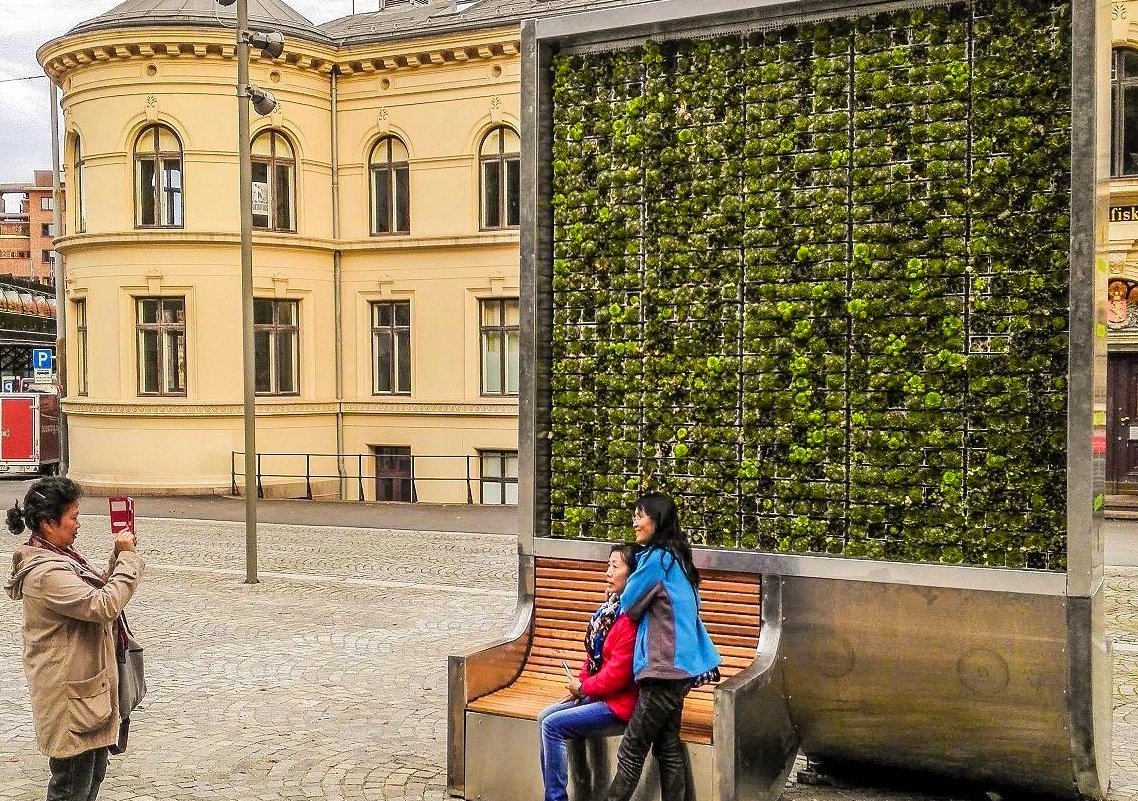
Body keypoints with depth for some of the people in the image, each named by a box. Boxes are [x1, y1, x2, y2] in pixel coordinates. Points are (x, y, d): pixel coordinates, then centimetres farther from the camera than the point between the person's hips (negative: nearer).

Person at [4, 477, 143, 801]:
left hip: (86, 683, 10)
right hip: (68, 693, -10)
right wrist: (127, 558, -20)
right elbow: (104, 604, -29)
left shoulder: (60, 556, 7)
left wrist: (119, 557, 1)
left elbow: (96, 590, 16)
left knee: (94, 771, 20)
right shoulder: (46, 573, -25)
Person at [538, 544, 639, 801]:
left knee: (553, 725, -16)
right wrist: (581, 684, 1)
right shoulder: (611, 608, 10)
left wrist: (583, 687, -8)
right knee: (545, 717, 3)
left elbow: (618, 673, -23)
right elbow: (594, 654, 17)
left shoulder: (632, 617, -22)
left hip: (620, 704, -10)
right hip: (599, 694, 10)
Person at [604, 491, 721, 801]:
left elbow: (628, 605, -4)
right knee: (668, 747, 13)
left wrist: (628, 586, 15)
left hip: (665, 666, -10)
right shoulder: (675, 557, 14)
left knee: (631, 751, -3)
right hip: (676, 663, 10)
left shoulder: (657, 558, -14)